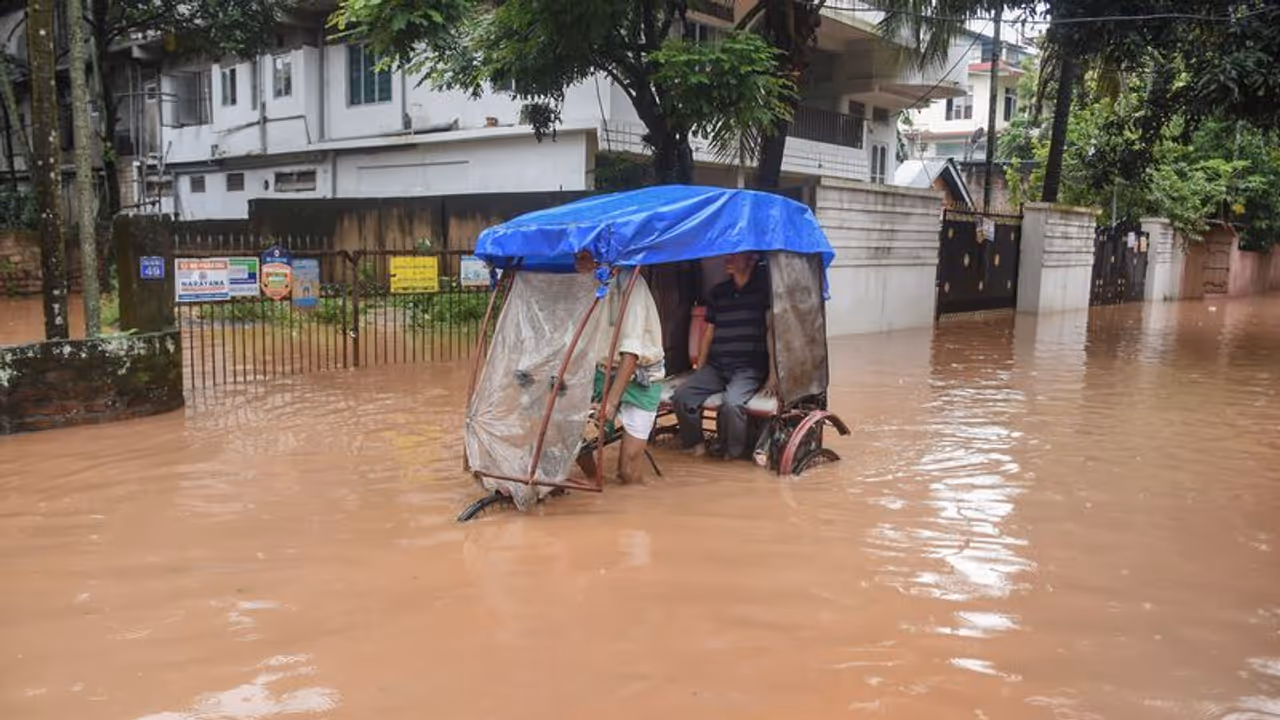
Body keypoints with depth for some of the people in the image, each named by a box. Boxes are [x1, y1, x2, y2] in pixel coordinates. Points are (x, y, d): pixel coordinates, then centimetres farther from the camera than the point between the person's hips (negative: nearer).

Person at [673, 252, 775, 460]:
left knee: (731, 403, -33)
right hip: (715, 365, 5)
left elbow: (771, 329, -8)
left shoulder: (763, 287, -1)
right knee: (682, 397, -19)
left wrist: (772, 374, -15)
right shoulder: (718, 291, 15)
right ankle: (695, 443, 4)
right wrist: (699, 369, 14)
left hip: (748, 367, -5)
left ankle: (733, 453, -7)